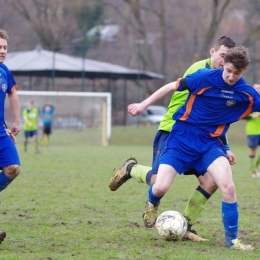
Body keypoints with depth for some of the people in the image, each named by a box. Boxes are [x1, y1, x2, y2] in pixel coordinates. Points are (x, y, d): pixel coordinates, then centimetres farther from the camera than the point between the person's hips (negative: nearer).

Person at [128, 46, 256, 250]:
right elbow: (172, 87, -5)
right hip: (182, 137, -2)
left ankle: (232, 239, -3)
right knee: (160, 188, -10)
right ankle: (152, 204, 30)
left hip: (210, 142, 2)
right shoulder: (205, 77, -15)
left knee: (228, 187, -19)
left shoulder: (247, 94, -8)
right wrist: (144, 105, -3)